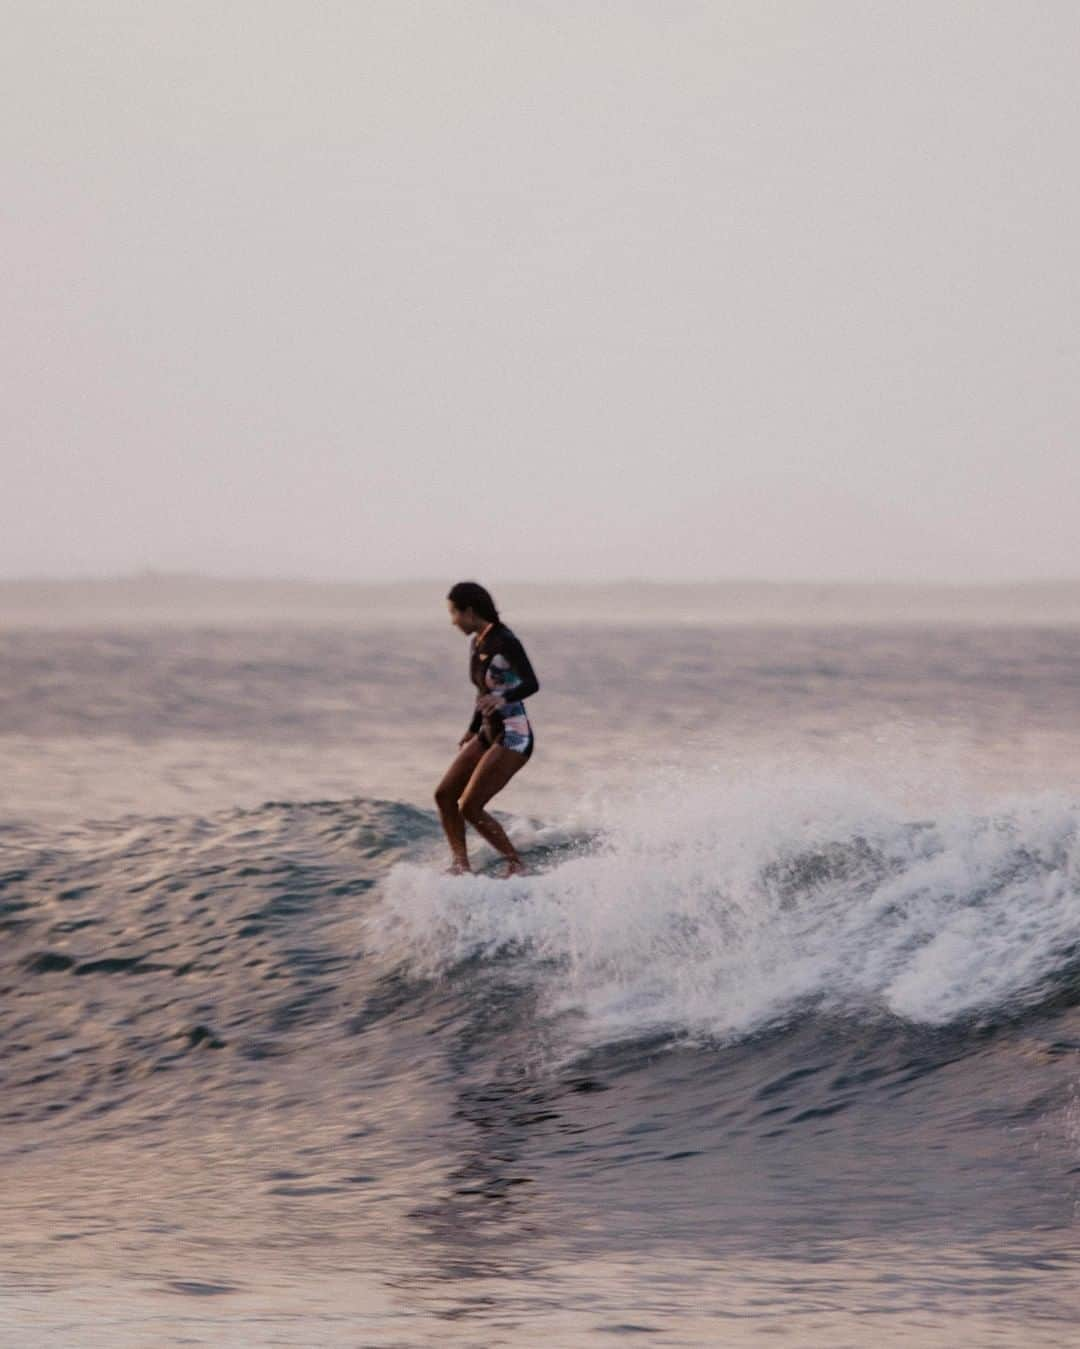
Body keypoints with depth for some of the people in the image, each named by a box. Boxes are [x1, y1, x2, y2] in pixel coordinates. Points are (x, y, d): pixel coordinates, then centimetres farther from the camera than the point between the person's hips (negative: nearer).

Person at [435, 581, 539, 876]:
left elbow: (531, 684, -30)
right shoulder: (476, 642, 9)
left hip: (513, 736, -9)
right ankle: (460, 865, 2)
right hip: (488, 733, 9)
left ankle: (516, 865, -1)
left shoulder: (504, 642, -18)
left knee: (470, 808, -13)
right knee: (444, 794, 0)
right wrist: (473, 729, 27)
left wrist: (503, 699, -48)